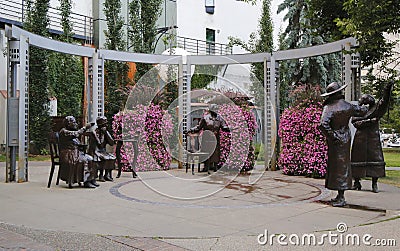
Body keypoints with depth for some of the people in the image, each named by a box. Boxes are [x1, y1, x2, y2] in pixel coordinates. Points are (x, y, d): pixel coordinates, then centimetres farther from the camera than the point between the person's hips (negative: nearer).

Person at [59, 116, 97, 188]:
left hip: (76, 153, 9)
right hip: (68, 154, -9)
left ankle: (91, 179, -13)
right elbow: (76, 134, -24)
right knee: (84, 160, -27)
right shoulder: (64, 132, -9)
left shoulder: (72, 131, 20)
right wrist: (85, 127, -18)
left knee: (90, 159, -10)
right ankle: (86, 181, -25)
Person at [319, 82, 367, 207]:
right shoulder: (348, 106, 3)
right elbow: (362, 111, 20)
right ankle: (340, 196, 19)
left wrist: (331, 136, -16)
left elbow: (323, 124, -28)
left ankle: (341, 198, 2)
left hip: (336, 141, -6)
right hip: (346, 139, 6)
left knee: (338, 166, -2)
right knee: (343, 165, 11)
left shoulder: (329, 107, -14)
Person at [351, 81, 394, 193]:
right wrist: (369, 121, -17)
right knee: (358, 159, 3)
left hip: (373, 139, 0)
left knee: (375, 159, -4)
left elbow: (383, 103, -5)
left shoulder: (375, 110, 9)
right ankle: (357, 182, 14)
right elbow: (356, 123, -9)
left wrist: (387, 91, -17)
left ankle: (374, 184, 3)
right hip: (360, 139, 0)